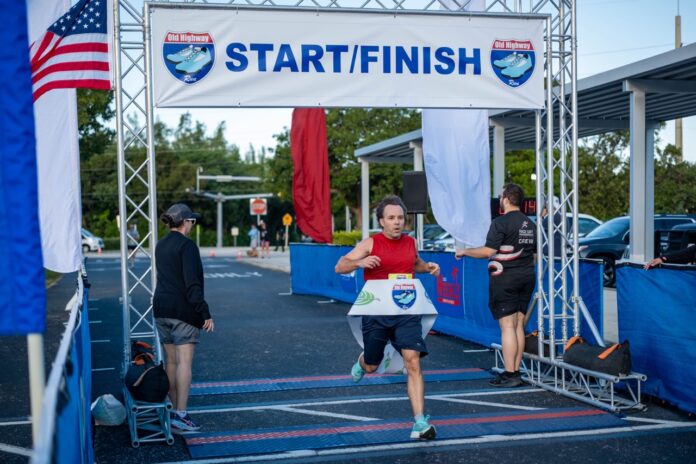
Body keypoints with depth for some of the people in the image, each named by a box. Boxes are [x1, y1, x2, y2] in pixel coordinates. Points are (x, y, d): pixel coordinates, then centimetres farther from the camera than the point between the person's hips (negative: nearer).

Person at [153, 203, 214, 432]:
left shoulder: (160, 246, 12)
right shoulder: (187, 246, -13)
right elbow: (192, 284, -18)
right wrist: (205, 314, -16)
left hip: (161, 309, 8)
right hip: (184, 310, -8)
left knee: (171, 361, 13)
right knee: (184, 362, -6)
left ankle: (173, 409, 19)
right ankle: (180, 414, -8)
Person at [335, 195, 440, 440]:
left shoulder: (410, 242, 7)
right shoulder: (371, 243, -5)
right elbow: (340, 267, -7)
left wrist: (428, 268, 8)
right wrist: (360, 262, -26)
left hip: (406, 312, 1)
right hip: (376, 312, -1)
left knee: (413, 362, -14)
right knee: (371, 366, 15)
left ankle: (420, 423, -14)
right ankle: (361, 362, 56)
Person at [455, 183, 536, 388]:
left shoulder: (501, 222, -12)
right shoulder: (530, 224, 14)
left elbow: (488, 251, -17)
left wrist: (465, 251, -3)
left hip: (505, 279, -8)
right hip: (527, 277, 8)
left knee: (507, 326, -7)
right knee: (519, 325, 10)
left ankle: (509, 374, -7)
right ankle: (516, 372, 13)